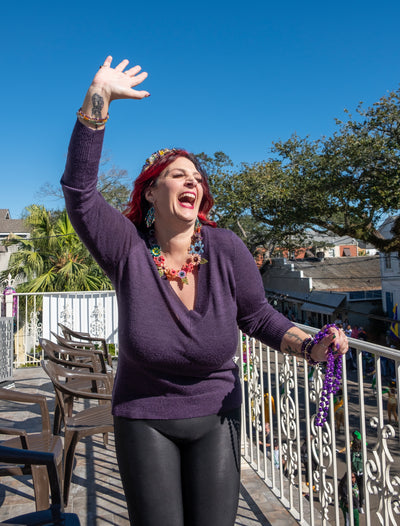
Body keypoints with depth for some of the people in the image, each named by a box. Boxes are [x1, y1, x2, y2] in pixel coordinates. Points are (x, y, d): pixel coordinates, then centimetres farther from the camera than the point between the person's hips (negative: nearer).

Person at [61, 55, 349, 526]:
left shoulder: (225, 249, -13)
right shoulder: (128, 249, -16)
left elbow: (257, 316, -3)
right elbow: (78, 190, -27)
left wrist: (311, 347, -19)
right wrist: (97, 99, -31)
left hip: (216, 417, 1)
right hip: (143, 419, -1)